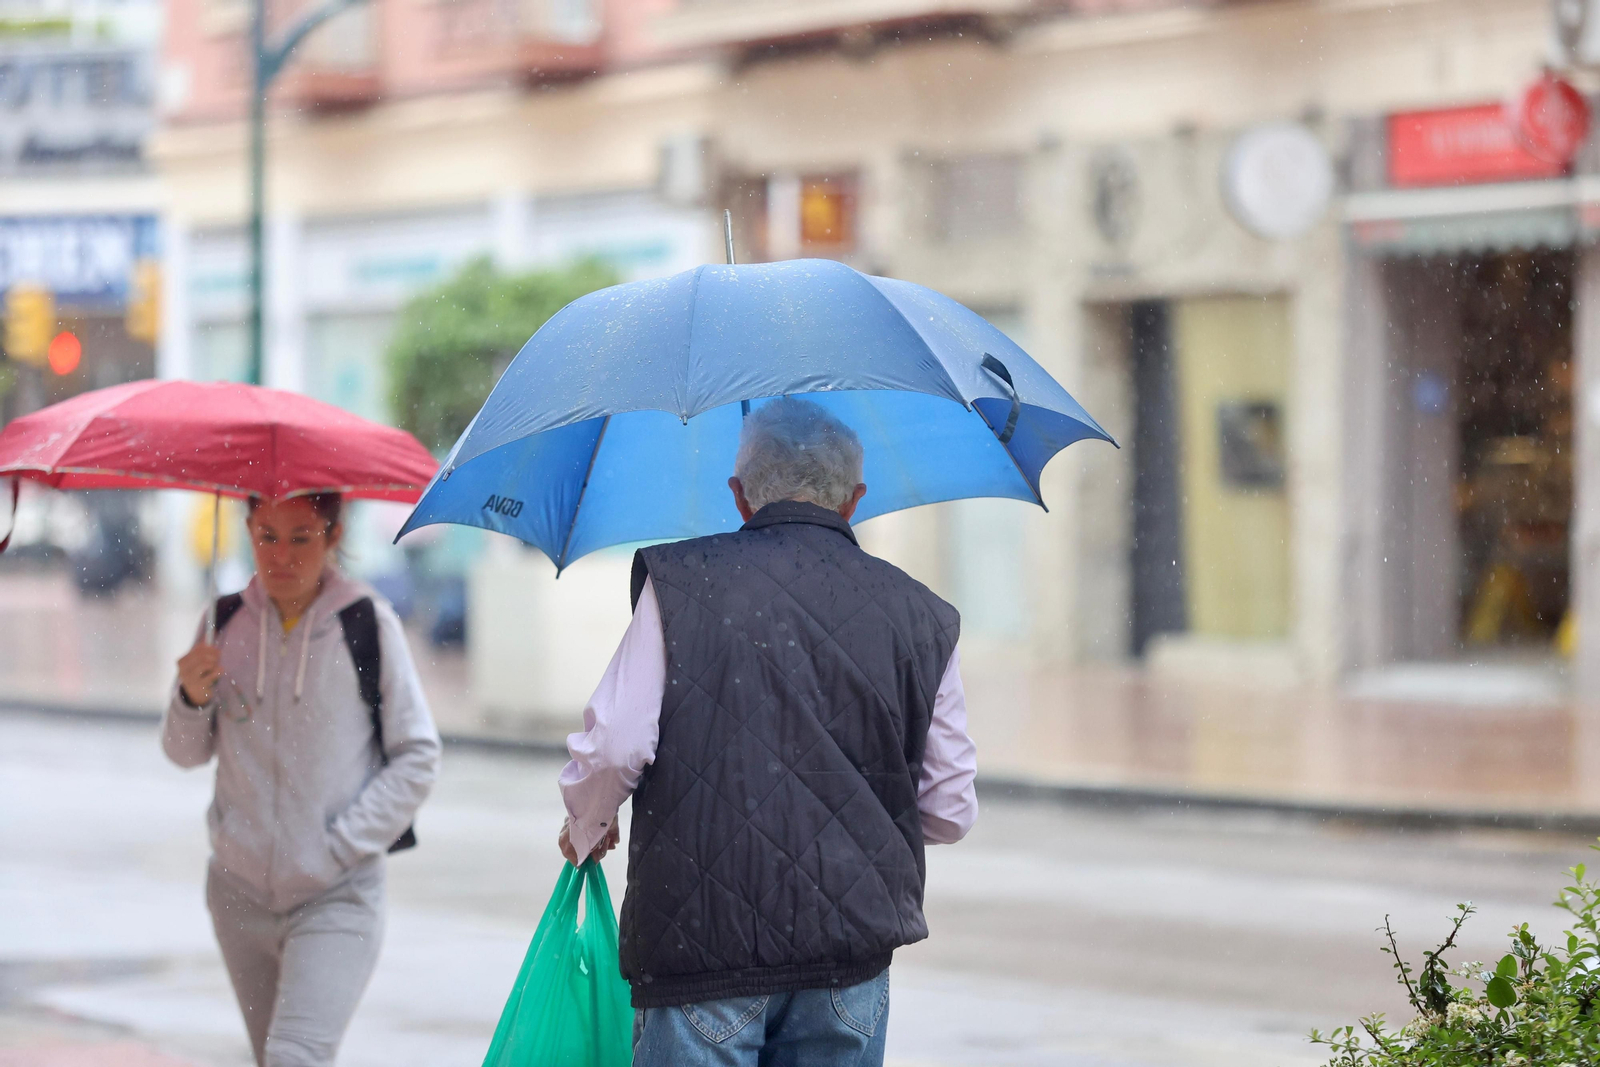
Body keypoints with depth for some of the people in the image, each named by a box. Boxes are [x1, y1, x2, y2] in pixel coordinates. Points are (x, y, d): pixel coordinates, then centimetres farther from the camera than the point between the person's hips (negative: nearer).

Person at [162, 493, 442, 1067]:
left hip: (337, 896, -4)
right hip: (240, 888, 4)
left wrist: (344, 846, -10)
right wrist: (192, 700, -11)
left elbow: (418, 757, -3)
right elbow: (186, 753, 10)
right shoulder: (226, 622, 3)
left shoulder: (368, 624, -7)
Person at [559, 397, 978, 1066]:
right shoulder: (921, 619, 7)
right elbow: (949, 813, 10)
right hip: (853, 951, 3)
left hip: (704, 940, -3)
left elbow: (614, 745, -8)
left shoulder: (681, 583, -2)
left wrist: (586, 828, 14)